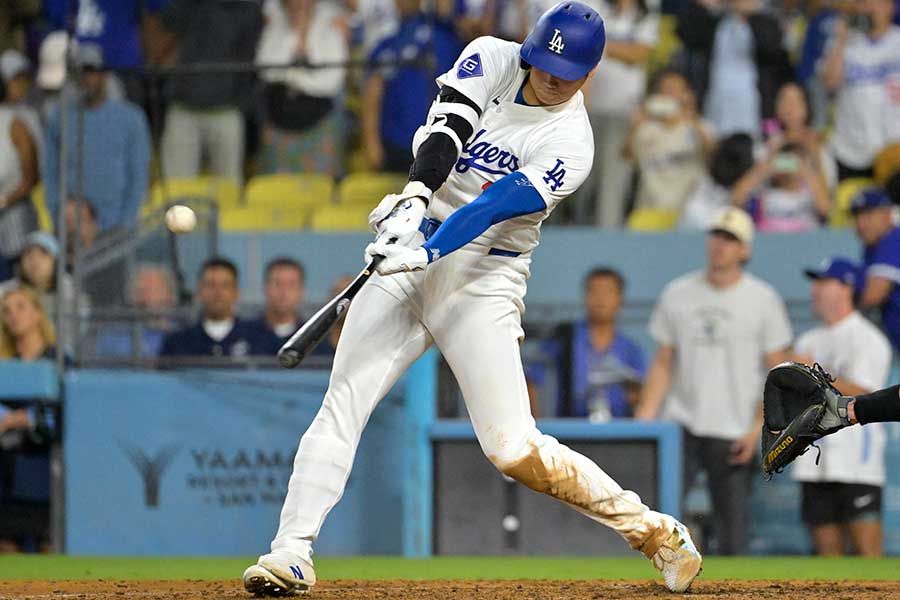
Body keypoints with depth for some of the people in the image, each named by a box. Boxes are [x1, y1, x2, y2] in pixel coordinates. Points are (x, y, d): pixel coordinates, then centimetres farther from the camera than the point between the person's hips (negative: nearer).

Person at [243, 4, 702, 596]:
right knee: (343, 404, -11)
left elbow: (496, 208, -23)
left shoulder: (570, 142, -9)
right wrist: (415, 197, -33)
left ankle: (653, 531, 4)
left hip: (483, 278, -4)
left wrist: (427, 250, -37)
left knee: (514, 449, -10)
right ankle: (291, 552, -14)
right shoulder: (492, 60, 3)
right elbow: (445, 130, -14)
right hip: (410, 260, 4)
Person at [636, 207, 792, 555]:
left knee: (733, 534, -2)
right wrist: (642, 422, 3)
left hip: (734, 435, -2)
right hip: (680, 428, 2)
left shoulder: (763, 300, 2)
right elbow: (663, 364, 13)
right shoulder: (677, 295, 10)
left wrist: (758, 428, -8)